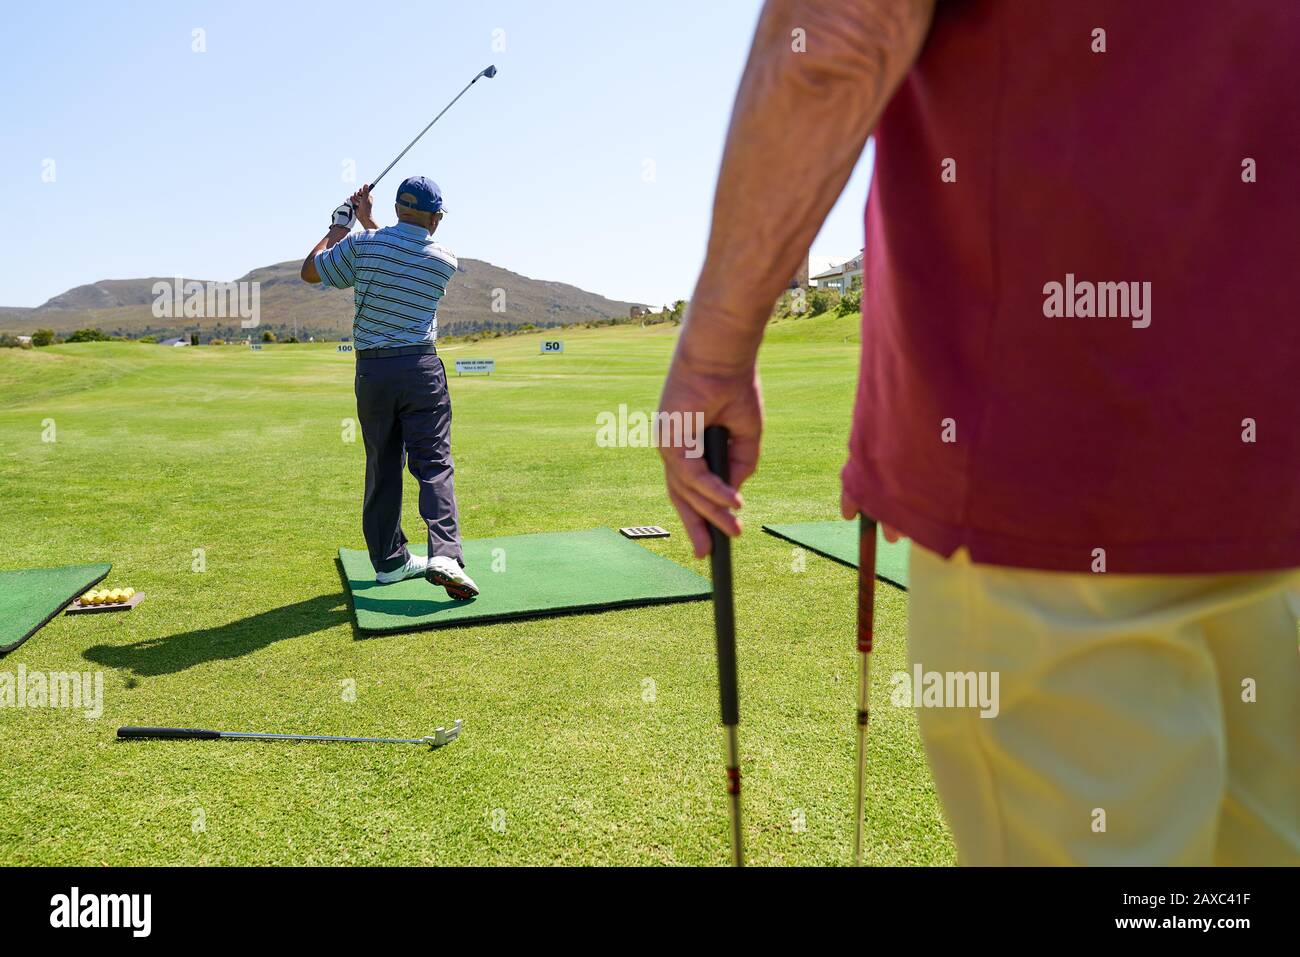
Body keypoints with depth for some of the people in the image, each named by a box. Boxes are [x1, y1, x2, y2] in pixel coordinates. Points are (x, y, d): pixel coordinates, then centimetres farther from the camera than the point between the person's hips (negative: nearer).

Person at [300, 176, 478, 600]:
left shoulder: (362, 244, -3)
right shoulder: (445, 262, 0)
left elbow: (310, 270, 12)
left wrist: (341, 223, 21)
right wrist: (370, 224, 25)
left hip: (372, 370, 2)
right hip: (421, 368, -2)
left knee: (383, 466, 10)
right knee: (434, 462, -4)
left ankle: (389, 560, 16)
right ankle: (444, 555, -20)